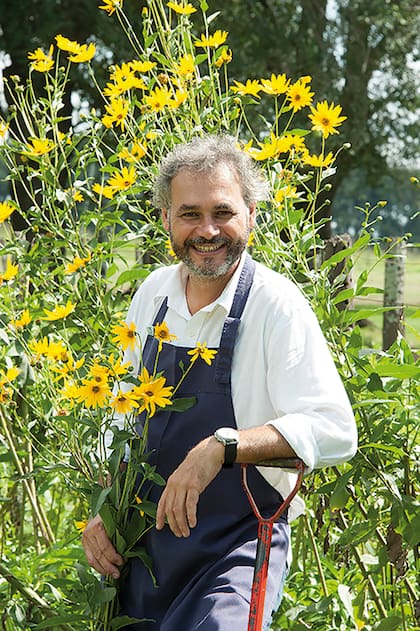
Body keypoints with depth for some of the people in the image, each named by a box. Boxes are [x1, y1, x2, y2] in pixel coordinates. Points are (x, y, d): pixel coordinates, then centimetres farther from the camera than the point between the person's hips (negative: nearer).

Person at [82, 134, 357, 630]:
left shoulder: (276, 305, -14)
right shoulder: (153, 294, 3)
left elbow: (334, 432, -24)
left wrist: (222, 446, -32)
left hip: (237, 547, -5)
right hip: (145, 544, 6)